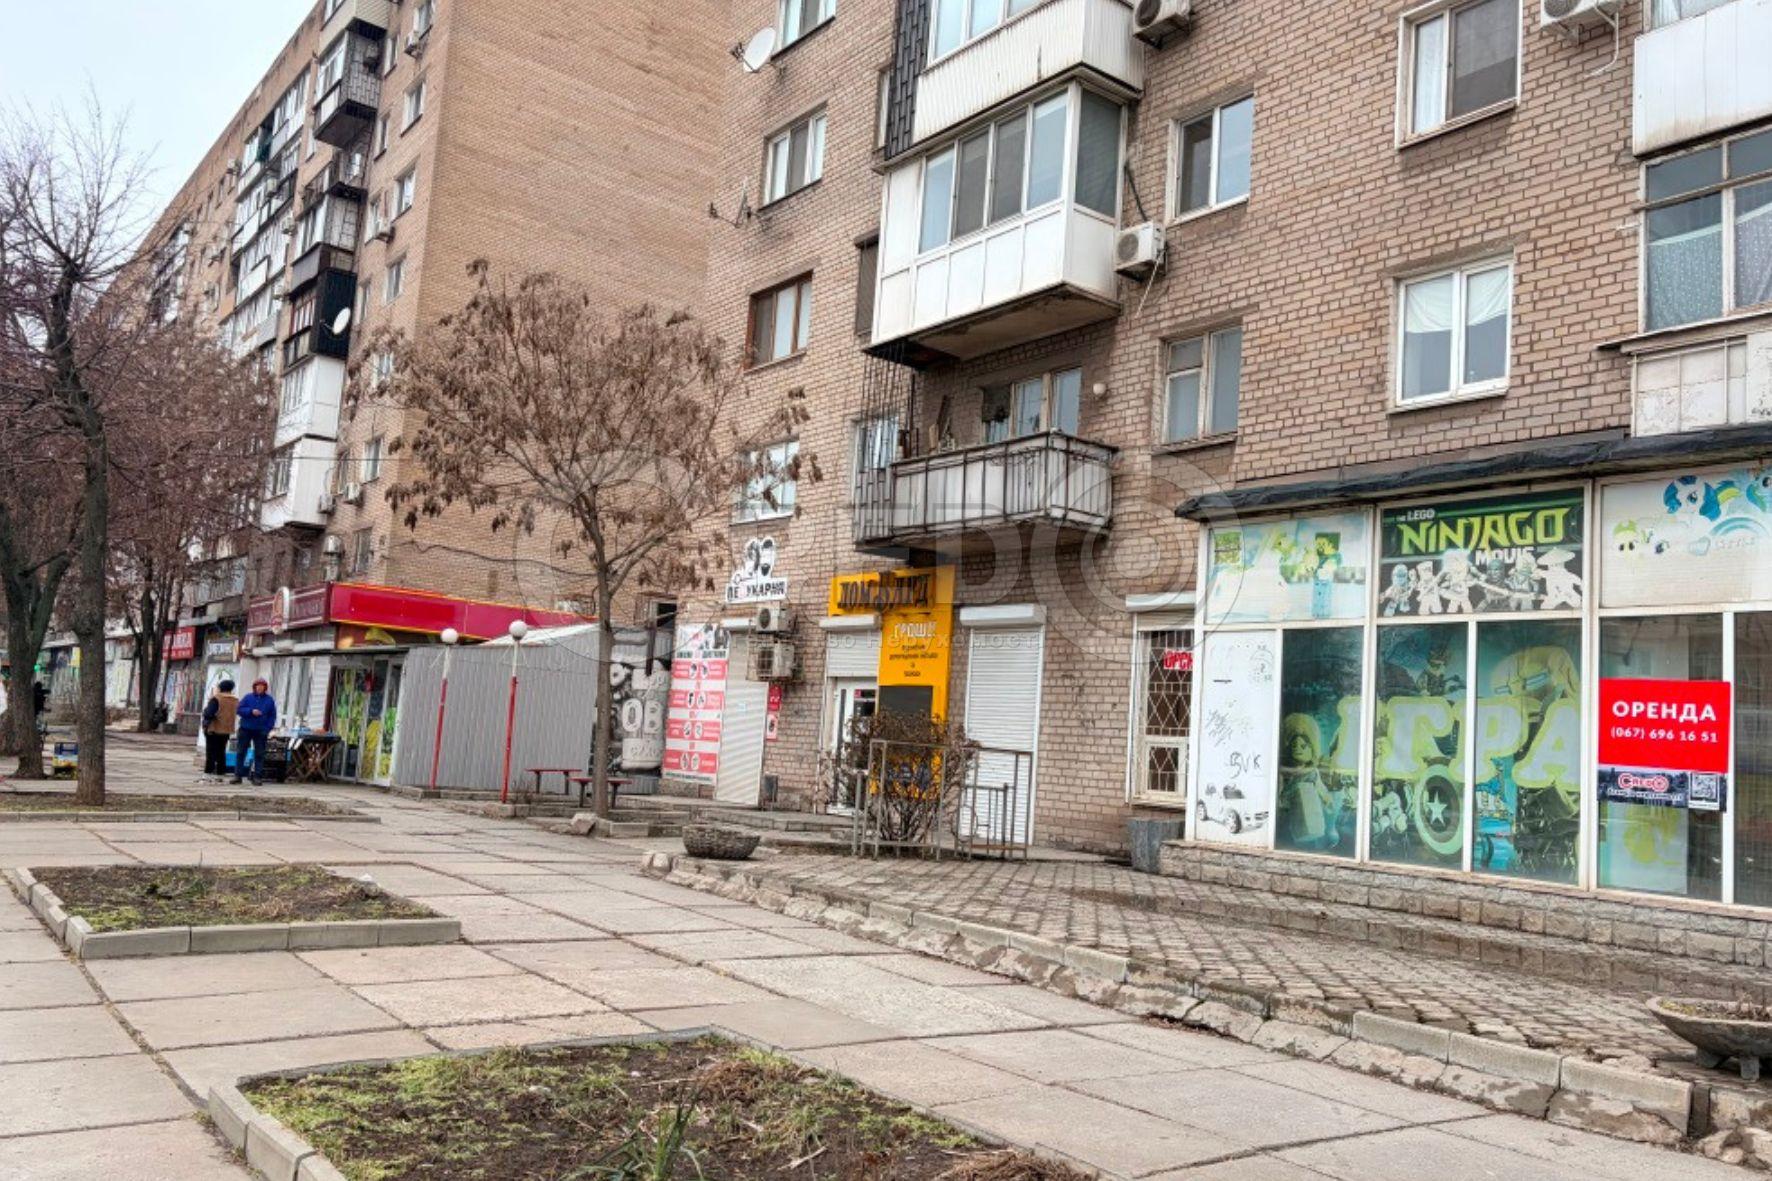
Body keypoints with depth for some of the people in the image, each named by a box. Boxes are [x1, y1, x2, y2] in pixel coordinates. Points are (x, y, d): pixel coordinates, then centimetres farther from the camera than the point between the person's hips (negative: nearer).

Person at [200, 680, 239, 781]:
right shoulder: (236, 701, 5)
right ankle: (221, 773, 12)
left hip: (213, 729, -5)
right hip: (227, 730, 5)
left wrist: (205, 709, 1)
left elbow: (209, 713, -21)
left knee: (211, 751, 0)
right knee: (221, 752, 12)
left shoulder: (216, 699, -14)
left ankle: (208, 772, -3)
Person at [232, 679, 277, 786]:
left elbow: (272, 716, 4)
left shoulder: (269, 700, 5)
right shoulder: (248, 697, 5)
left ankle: (257, 777, 5)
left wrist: (268, 728, -8)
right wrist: (251, 711, -18)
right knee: (241, 752, 3)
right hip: (246, 729, 0)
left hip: (261, 732, 0)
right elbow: (240, 709, -1)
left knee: (259, 754, 2)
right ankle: (238, 775, 9)